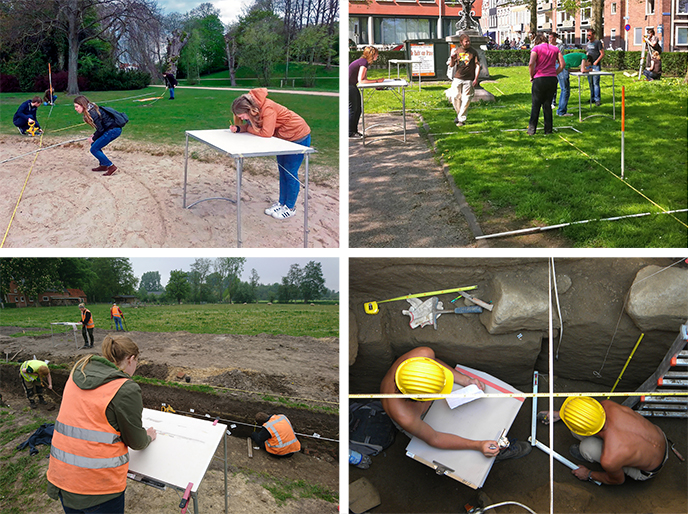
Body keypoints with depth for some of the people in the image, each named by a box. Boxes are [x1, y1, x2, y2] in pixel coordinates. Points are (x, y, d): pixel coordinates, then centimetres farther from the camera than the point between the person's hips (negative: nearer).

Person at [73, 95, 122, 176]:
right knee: (94, 145, 17)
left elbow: (100, 129, -14)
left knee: (94, 149, -5)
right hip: (111, 129, 10)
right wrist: (94, 135, 13)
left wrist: (93, 138, 0)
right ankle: (103, 165, 22)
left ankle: (111, 167, -5)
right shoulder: (90, 110, 13)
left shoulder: (92, 113, -16)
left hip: (114, 130, -10)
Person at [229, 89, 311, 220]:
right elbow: (249, 125, 1)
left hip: (298, 137, -9)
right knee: (282, 171, 15)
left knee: (290, 173, -1)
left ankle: (290, 208, 11)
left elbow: (266, 133, -36)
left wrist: (248, 128, -20)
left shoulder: (268, 109, -33)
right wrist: (238, 128, -19)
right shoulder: (253, 109, -7)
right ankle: (282, 203, 27)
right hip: (284, 138, 9)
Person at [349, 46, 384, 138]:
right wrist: (376, 81, -18)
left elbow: (365, 79, 11)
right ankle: (349, 132, 2)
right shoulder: (364, 62, -19)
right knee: (353, 108, -5)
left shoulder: (365, 62, 11)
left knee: (358, 108, 12)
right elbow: (361, 80, -24)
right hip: (348, 85, -10)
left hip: (352, 85, 10)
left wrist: (377, 81, -2)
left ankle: (354, 130, 19)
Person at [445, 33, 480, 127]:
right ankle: (459, 114, 24)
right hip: (457, 78, 2)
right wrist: (452, 58, -14)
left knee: (466, 100, -3)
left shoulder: (473, 52, 1)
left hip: (469, 80, -2)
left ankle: (462, 119, 4)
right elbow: (451, 65, 7)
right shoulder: (456, 51, 6)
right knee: (455, 97, 1)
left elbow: (477, 65, 1)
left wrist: (476, 79, -9)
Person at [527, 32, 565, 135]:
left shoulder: (536, 48, -1)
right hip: (552, 79, 4)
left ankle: (532, 129, 3)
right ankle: (548, 129, 13)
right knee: (548, 105, 13)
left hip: (539, 79, -4)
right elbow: (562, 64, 3)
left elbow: (531, 64, -14)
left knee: (535, 105, 4)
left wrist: (532, 76, -1)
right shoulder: (555, 48, 12)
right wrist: (555, 73, 12)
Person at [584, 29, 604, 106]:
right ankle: (592, 98, 15)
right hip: (589, 65, 7)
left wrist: (596, 61, -14)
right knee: (590, 83, 8)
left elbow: (602, 54, -5)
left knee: (595, 82, -10)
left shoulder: (598, 42, -2)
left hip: (596, 65, -6)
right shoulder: (588, 43, 17)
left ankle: (597, 99, -9)